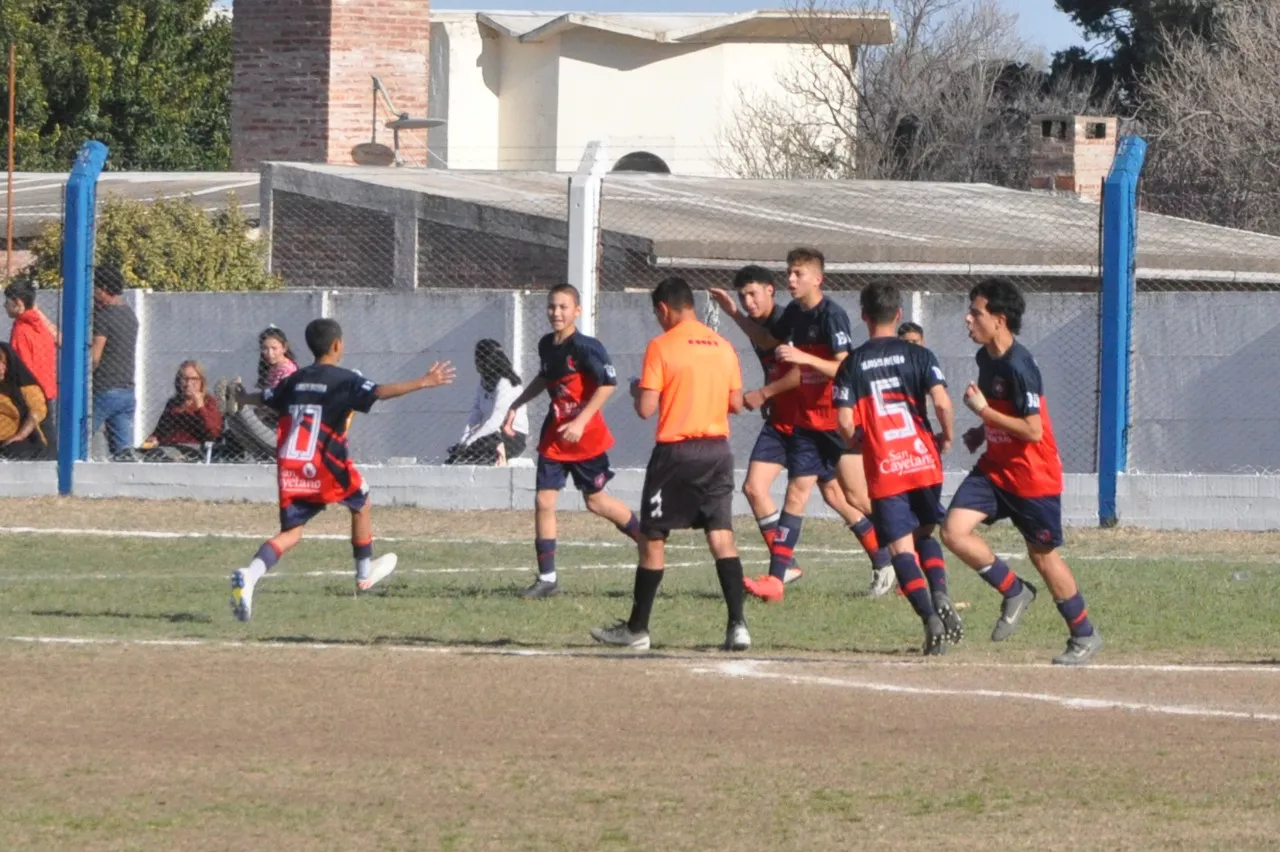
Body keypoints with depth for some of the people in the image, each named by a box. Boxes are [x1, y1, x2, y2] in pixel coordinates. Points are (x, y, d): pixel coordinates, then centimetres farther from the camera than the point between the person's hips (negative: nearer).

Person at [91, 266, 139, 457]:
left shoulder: (103, 316, -12)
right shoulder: (130, 315, 14)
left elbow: (94, 358, -16)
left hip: (103, 391, -8)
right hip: (128, 391, 8)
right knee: (124, 450, 4)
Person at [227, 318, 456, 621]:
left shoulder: (296, 380, 15)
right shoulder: (344, 380, -4)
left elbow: (263, 398, 31)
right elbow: (380, 392, -19)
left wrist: (239, 398, 53)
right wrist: (424, 382, -20)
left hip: (289, 468, 5)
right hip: (324, 467, -5)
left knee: (291, 532, 7)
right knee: (361, 502, 24)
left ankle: (249, 575, -20)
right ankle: (365, 574, 36)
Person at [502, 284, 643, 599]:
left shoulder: (585, 347, -19)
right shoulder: (547, 345, 4)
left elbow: (608, 383, -22)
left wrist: (581, 422, -26)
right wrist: (517, 405, 19)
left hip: (585, 437, -6)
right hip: (554, 436, 6)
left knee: (596, 501, 8)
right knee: (543, 500, -3)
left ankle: (647, 538, 33)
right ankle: (547, 578, 2)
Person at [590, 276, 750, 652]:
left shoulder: (661, 347, -9)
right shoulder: (723, 347, 7)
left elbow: (646, 409, -12)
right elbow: (736, 403, 11)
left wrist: (637, 390, 9)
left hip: (676, 452, -4)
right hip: (717, 449, 4)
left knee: (653, 540, 6)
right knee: (722, 536, 1)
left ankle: (637, 629, 13)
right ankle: (737, 624, -11)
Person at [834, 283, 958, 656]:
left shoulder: (853, 364, 1)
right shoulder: (919, 356, 1)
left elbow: (845, 423, -6)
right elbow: (943, 404, -11)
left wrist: (857, 441, 16)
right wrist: (947, 437, 8)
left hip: (883, 470, -2)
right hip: (923, 462, 2)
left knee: (901, 548, 1)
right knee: (925, 534, 20)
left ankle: (931, 619, -16)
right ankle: (940, 595, -5)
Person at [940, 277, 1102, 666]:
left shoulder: (1018, 367, -24)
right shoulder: (986, 358, 4)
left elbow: (1033, 429, -27)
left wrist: (983, 410, -23)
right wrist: (982, 432, 6)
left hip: (1033, 476, -8)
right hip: (995, 468, 8)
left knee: (1044, 556, 5)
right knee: (954, 532, -9)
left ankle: (1084, 635, 23)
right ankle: (1014, 592, 11)